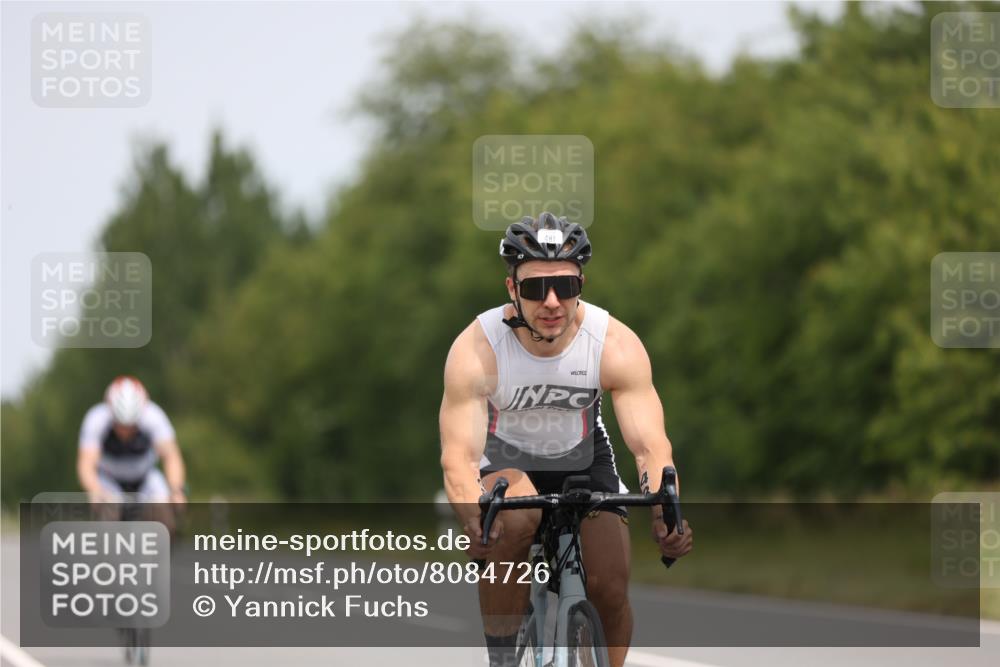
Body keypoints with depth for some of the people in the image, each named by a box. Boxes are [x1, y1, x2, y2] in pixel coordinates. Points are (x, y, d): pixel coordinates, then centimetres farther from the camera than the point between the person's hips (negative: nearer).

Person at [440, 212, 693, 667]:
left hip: (583, 460, 2)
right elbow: (459, 456, -34)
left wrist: (665, 513, -50)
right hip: (505, 463, -2)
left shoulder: (617, 344, -25)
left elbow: (650, 445, -30)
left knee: (610, 588, -15)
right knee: (517, 517, -36)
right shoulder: (476, 349, -29)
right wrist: (475, 522, -56)